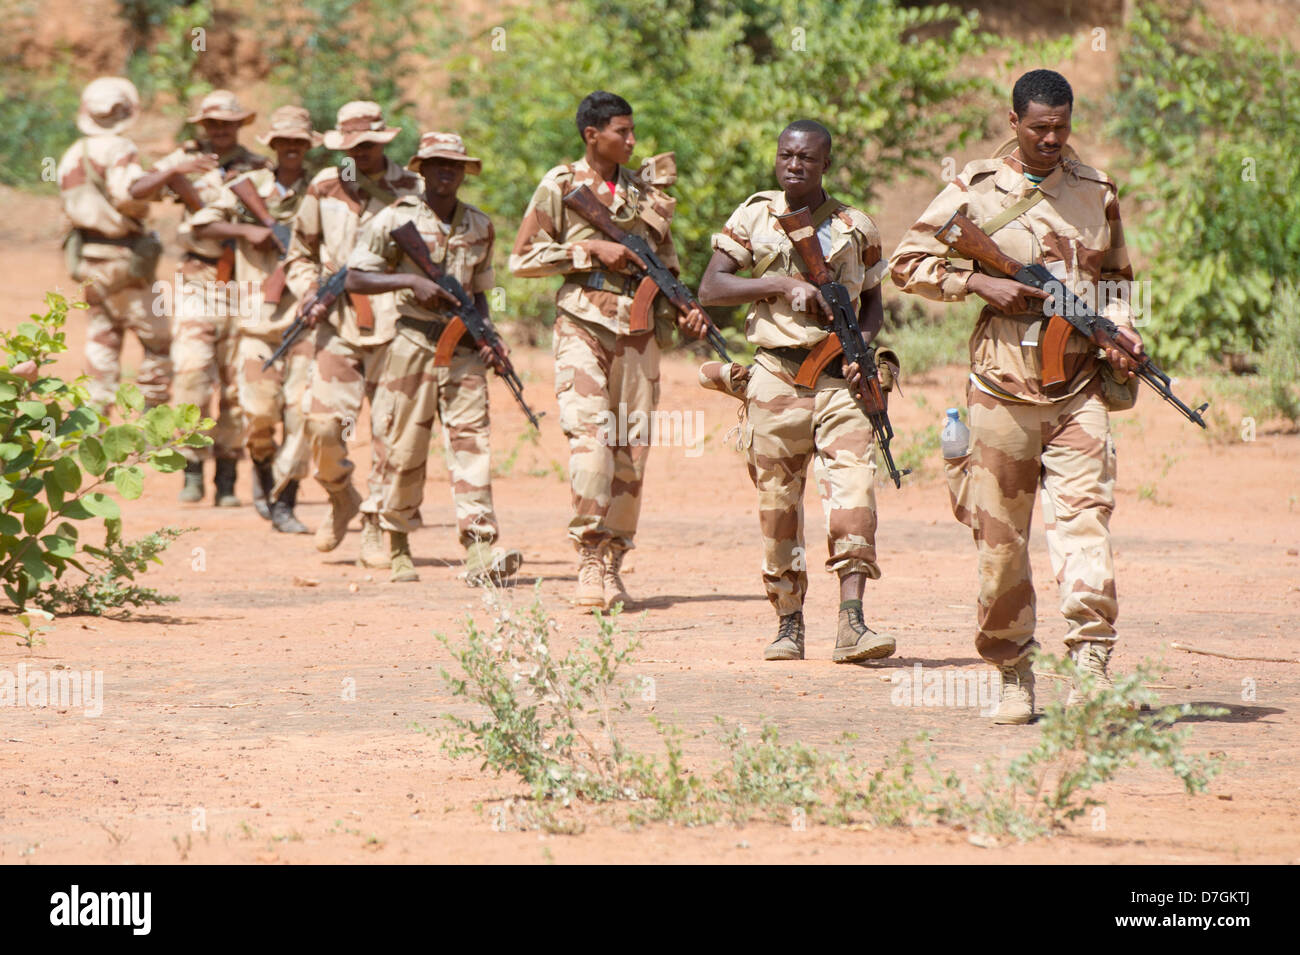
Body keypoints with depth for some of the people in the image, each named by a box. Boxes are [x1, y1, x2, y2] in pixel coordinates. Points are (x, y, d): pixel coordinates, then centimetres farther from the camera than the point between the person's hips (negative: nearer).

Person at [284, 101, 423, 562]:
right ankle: (342, 499, 20)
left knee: (390, 433, -3)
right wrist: (311, 293, 1)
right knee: (324, 424, -9)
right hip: (339, 324, 1)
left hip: (394, 328, -1)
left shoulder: (413, 190, 3)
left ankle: (377, 531, 8)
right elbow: (301, 253, 19)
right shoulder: (325, 190, 7)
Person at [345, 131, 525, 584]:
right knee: (404, 450, 3)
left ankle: (480, 554, -17)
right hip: (412, 343, -2)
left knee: (471, 442, -9)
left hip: (464, 348, 2)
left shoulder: (480, 226, 11)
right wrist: (411, 281, -15)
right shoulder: (395, 220, -1)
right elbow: (354, 278, -2)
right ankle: (398, 550, 20)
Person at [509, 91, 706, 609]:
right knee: (590, 438, -18)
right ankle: (589, 560, -14)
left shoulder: (647, 193, 14)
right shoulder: (561, 186, 2)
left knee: (631, 450, 2)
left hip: (638, 330, 4)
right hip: (584, 327, -4)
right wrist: (592, 249, -9)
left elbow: (667, 269, 21)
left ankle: (612, 566, 10)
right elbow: (523, 258, 0)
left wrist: (686, 310, 1)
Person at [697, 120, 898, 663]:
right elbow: (711, 288, 0)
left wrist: (862, 347, -3)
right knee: (778, 502, 3)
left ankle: (851, 622, -18)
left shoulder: (856, 228, 9)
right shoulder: (753, 218, 6)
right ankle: (789, 623, 15)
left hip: (840, 377, 0)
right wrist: (782, 284, -13)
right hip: (777, 377, 0)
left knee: (854, 490, -15)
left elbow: (873, 303, 18)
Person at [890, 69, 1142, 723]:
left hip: (1080, 383, 1)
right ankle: (1013, 674, 15)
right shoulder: (976, 191, 3)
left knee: (1082, 517, -13)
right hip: (1003, 385, -1)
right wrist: (979, 283, -8)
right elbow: (909, 263, 5)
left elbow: (1117, 275, 22)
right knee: (1000, 535, 3)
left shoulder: (1096, 190, 11)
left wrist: (1118, 327, 2)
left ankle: (1092, 666, -17)